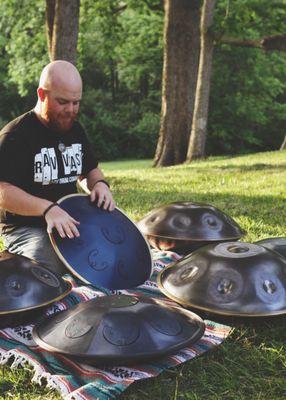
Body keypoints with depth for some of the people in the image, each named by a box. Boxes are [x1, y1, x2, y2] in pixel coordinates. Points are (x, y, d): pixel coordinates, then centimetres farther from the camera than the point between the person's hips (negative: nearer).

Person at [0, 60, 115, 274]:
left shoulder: (75, 129, 10)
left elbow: (91, 169, 23)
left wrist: (100, 184, -1)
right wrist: (47, 208, -35)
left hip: (71, 223, 7)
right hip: (25, 229, -7)